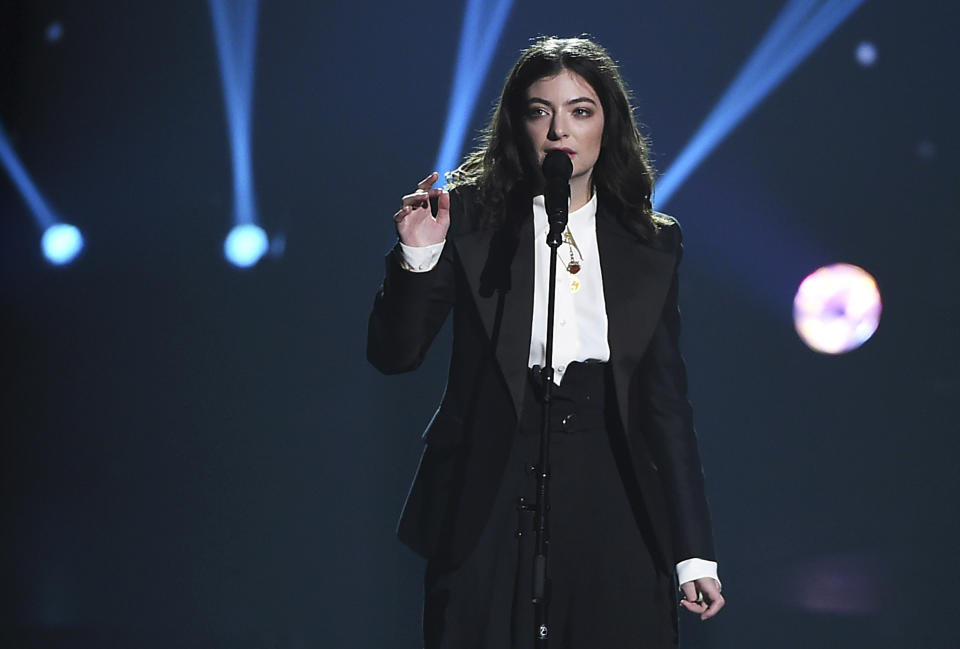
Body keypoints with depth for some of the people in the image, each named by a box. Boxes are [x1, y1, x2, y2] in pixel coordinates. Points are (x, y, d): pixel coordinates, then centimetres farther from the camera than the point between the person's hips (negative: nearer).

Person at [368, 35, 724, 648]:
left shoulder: (652, 243, 4)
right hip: (488, 505, -1)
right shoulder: (469, 217, -2)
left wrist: (694, 551, 1)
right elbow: (393, 355, -3)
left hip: (611, 503, 2)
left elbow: (666, 398, 5)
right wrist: (417, 255, -21)